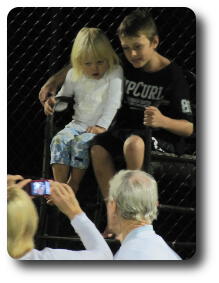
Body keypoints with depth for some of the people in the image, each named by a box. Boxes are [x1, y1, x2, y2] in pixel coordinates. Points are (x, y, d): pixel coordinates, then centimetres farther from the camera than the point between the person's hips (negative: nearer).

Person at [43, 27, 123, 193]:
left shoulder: (115, 73, -2)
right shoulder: (75, 76, 11)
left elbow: (113, 103, -9)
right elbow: (64, 96, 25)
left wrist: (102, 126, -19)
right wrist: (52, 102, 1)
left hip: (101, 126, -4)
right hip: (79, 123, 4)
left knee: (81, 143, -32)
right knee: (60, 140, -25)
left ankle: (73, 185, -22)